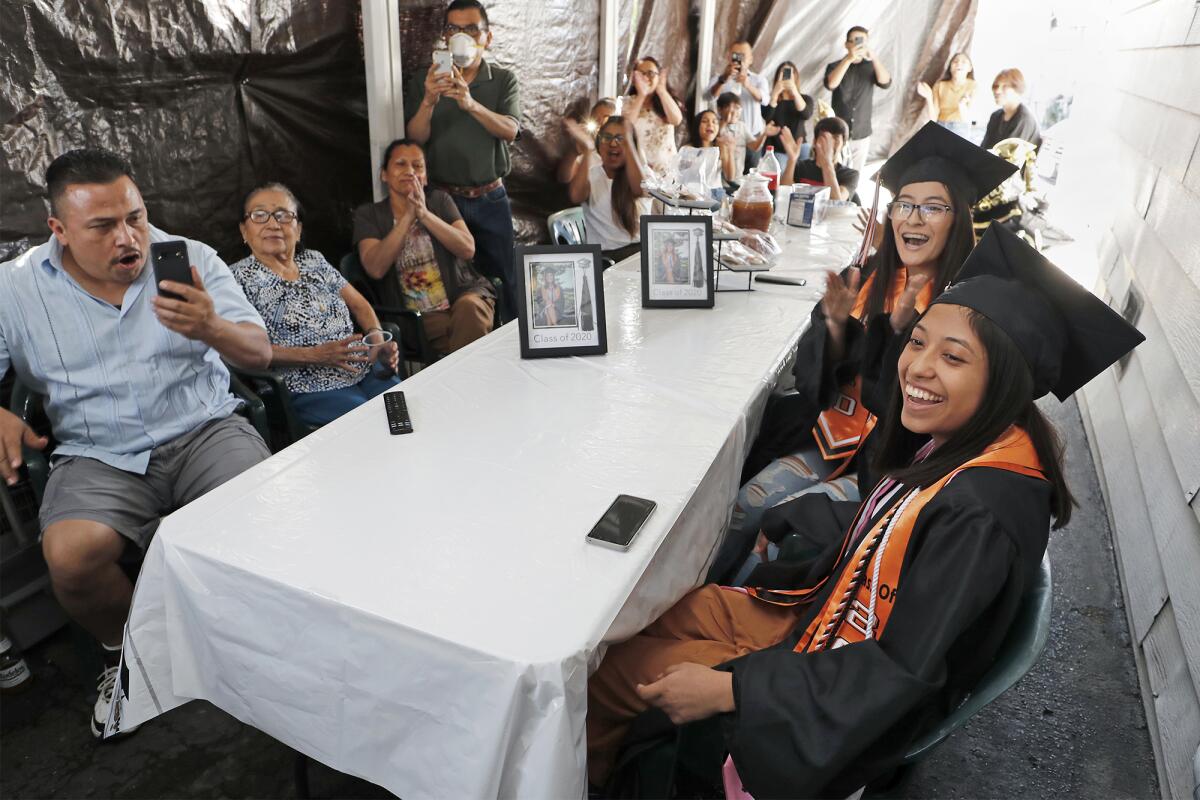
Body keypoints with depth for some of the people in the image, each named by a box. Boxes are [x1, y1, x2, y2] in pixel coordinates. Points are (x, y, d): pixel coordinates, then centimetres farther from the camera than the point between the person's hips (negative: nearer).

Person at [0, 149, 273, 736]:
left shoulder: (191, 259, 1)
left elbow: (260, 354, -4)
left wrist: (212, 329, -27)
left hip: (205, 430, 0)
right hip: (99, 457, 1)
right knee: (69, 556, -27)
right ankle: (124, 652, 9)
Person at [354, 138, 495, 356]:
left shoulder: (439, 200, 11)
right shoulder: (368, 214, 7)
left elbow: (467, 249, -5)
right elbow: (375, 269, -11)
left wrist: (425, 214, -14)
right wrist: (408, 217, -12)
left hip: (463, 295, 3)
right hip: (420, 319, -2)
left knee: (470, 306, -33)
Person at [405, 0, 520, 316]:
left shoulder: (503, 80, 3)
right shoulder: (425, 81, 3)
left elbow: (510, 131, -13)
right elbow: (415, 139, -5)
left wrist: (471, 104, -30)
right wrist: (428, 102, -24)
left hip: (491, 198, 0)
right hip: (443, 197, 0)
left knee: (503, 279, 5)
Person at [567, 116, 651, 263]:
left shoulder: (642, 173, 9)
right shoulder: (590, 176, 9)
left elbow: (640, 188, -18)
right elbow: (576, 197, -15)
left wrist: (627, 140, -24)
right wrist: (586, 152, -22)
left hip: (640, 249, 1)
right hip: (602, 255, 0)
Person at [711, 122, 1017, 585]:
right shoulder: (869, 278, 2)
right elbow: (815, 378, 2)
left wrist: (905, 332, -30)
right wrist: (835, 324, -18)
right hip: (836, 433, 5)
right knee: (745, 505, -12)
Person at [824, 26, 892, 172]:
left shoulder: (870, 67, 5)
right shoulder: (835, 66, 0)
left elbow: (885, 82, -13)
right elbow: (831, 84, -21)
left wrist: (873, 57, -26)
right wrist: (849, 59, -32)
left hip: (862, 135, 2)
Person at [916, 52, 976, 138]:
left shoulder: (972, 86, 3)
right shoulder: (940, 85, 5)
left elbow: (965, 118, -5)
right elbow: (933, 118, 0)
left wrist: (962, 104, -24)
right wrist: (928, 97, -13)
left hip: (960, 131, -1)